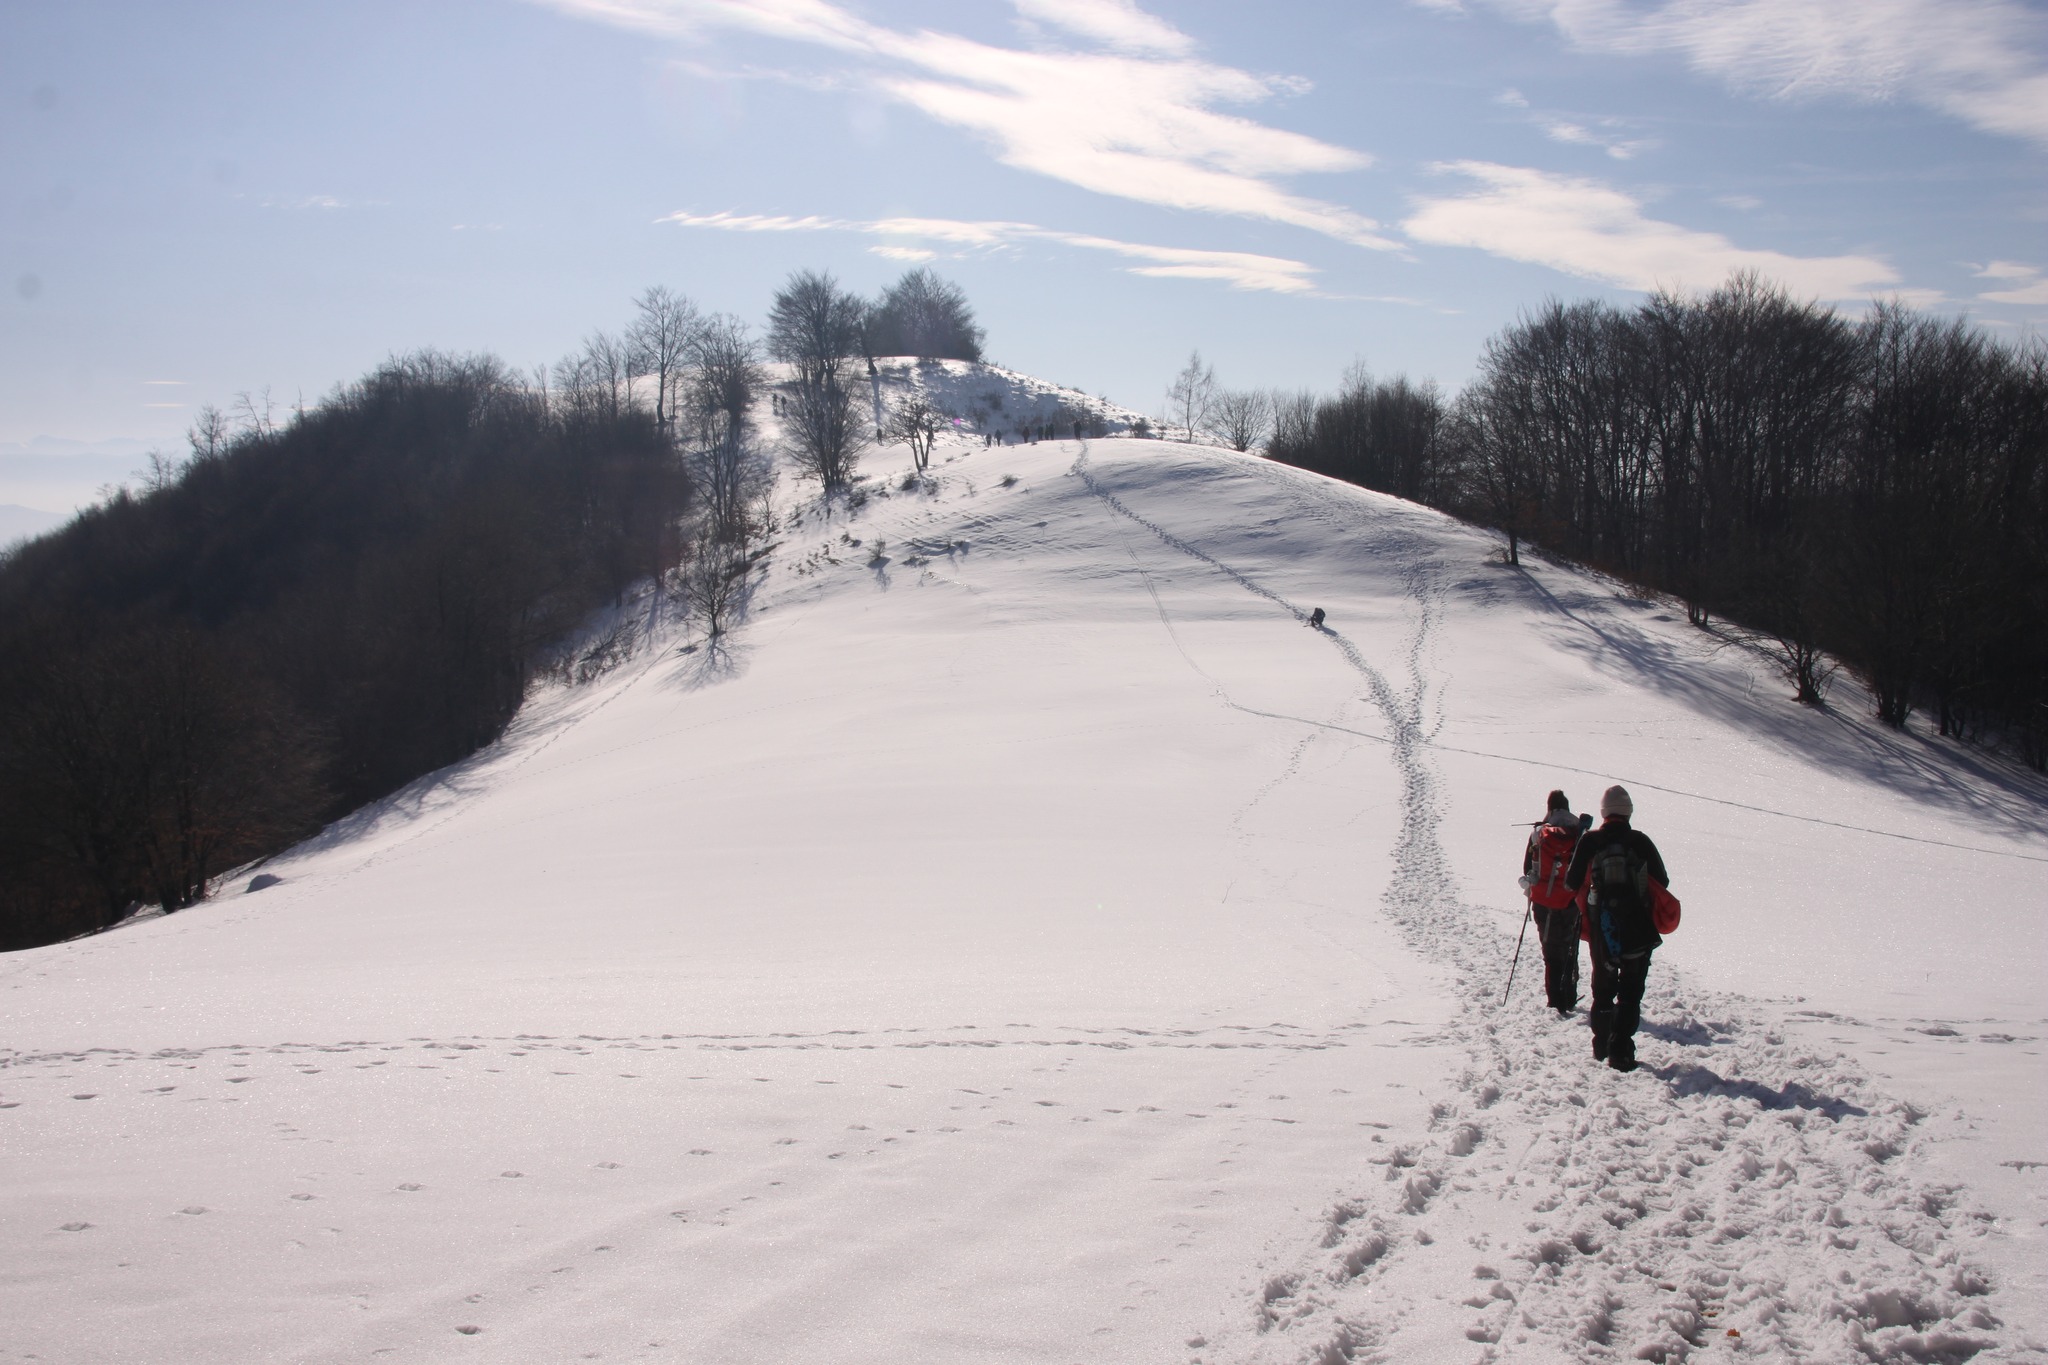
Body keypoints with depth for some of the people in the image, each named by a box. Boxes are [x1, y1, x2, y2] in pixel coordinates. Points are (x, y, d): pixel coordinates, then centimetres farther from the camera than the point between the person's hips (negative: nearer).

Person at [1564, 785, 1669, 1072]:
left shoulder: (1590, 842, -4)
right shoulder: (1640, 841, -4)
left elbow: (1572, 882, -1)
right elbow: (1662, 882, 2)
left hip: (1601, 930, 1)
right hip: (1638, 930, -1)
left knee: (1603, 987, 18)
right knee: (1631, 990, 3)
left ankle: (1602, 1045, 24)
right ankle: (1620, 1051, -6)